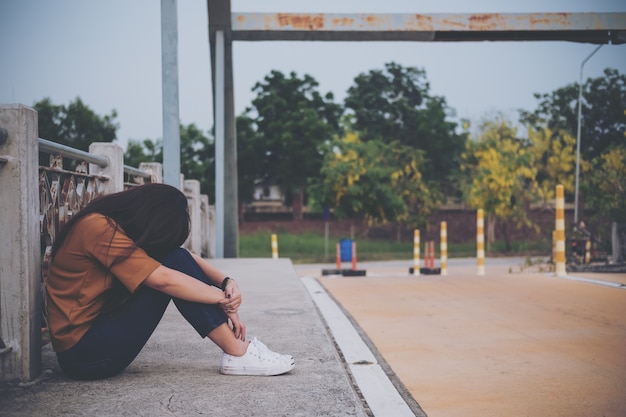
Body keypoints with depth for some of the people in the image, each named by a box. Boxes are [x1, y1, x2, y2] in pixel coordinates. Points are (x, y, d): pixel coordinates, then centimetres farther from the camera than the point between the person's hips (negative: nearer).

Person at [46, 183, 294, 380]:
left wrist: (226, 282, -9)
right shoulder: (98, 228, -20)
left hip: (101, 330, 9)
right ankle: (238, 354, -13)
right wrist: (224, 298, -14)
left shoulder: (118, 224, 8)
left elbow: (186, 256, 6)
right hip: (83, 353, -9)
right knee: (174, 262, -16)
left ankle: (238, 349, -5)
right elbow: (163, 279, -25)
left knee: (177, 259, -1)